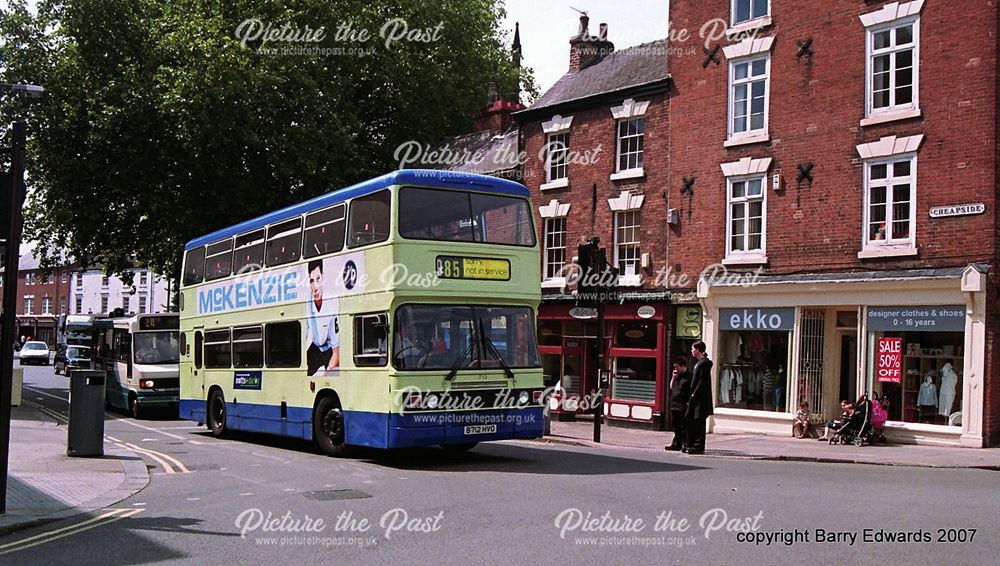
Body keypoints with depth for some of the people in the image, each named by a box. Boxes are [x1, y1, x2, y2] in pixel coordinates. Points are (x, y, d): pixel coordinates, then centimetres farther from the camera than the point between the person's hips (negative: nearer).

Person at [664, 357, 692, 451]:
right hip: (675, 405, 8)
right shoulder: (677, 376, 16)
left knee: (684, 427, -5)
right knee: (676, 427, 14)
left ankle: (686, 444, -1)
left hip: (683, 407, -8)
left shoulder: (688, 376, -9)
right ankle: (676, 444, 20)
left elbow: (691, 391, -11)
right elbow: (671, 388, 19)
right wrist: (673, 378, 6)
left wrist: (689, 403, -17)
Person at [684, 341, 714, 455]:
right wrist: (692, 396, 15)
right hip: (695, 397, 10)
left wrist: (694, 395, -18)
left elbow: (702, 382, -19)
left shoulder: (704, 363, -14)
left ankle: (699, 446, 1)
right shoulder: (699, 362, 16)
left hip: (701, 398, -10)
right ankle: (691, 444, 17)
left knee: (699, 421, -4)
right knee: (687, 418, 10)